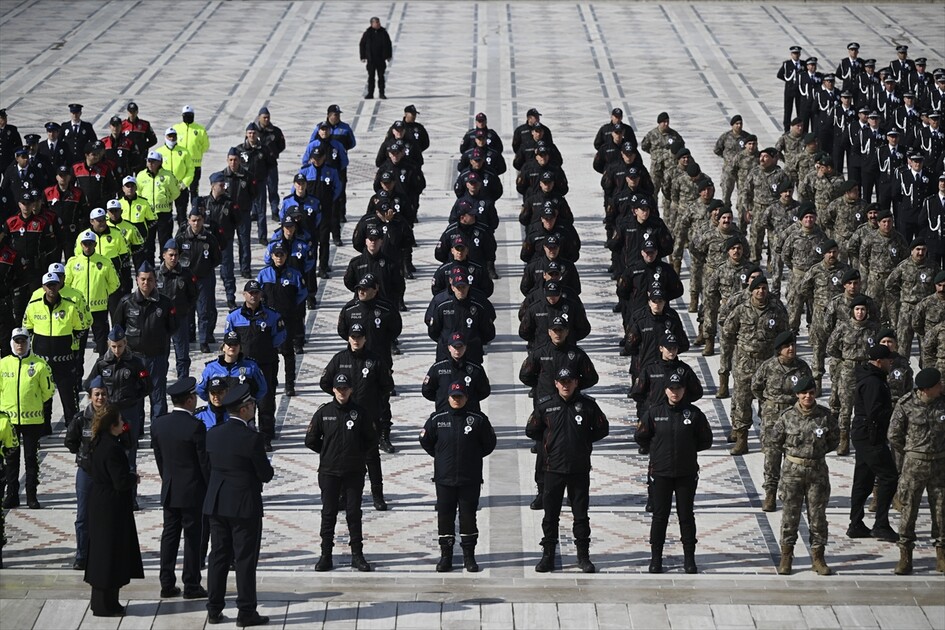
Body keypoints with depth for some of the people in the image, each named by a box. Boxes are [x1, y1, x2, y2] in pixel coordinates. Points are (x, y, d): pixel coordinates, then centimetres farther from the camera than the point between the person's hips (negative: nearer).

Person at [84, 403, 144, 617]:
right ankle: (105, 605, 5)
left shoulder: (98, 444, 6)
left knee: (101, 551, 17)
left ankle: (100, 600, 26)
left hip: (99, 504, 10)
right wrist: (134, 477, -7)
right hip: (112, 508, -10)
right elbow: (121, 481, -24)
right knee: (111, 552, -1)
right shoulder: (112, 448, -23)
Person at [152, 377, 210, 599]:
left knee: (169, 535, 11)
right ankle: (191, 586, 7)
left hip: (169, 491, 5)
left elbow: (159, 458, 8)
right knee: (193, 538, 3)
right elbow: (205, 462, -14)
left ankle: (167, 585, 14)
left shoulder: (158, 424, -1)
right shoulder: (196, 427, -19)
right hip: (193, 492, -5)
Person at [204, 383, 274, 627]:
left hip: (216, 504, 6)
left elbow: (212, 465, 10)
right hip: (245, 506, -6)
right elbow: (266, 475, -12)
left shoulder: (213, 434, 1)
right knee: (245, 560, 1)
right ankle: (246, 613, 4)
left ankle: (214, 610, 16)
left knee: (218, 556, 12)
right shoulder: (252, 438, -17)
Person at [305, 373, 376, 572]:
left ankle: (357, 554, 11)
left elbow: (371, 440, 8)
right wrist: (327, 452, 6)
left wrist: (358, 453, 4)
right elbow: (311, 440, 6)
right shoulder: (324, 412, 0)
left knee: (354, 513, 4)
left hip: (354, 473, 0)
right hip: (329, 472, 0)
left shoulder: (359, 412, 0)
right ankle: (326, 555, 8)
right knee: (328, 513, 3)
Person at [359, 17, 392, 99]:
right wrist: (363, 57, -2)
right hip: (371, 59, -1)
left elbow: (388, 44, 10)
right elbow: (362, 45, 3)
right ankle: (370, 93, 6)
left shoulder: (383, 32, 4)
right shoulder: (367, 33, -1)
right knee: (371, 77, 1)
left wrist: (388, 56, 6)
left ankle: (381, 93, 9)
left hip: (381, 59, 1)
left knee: (381, 76, 3)